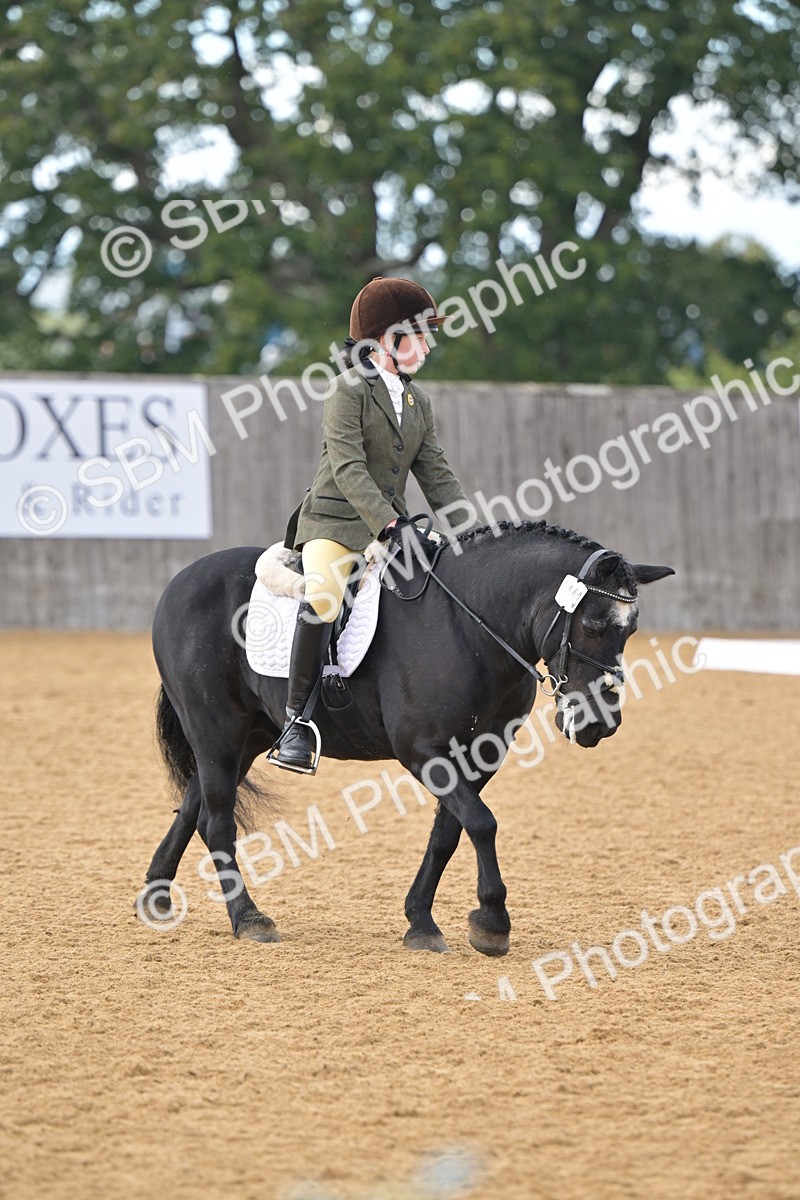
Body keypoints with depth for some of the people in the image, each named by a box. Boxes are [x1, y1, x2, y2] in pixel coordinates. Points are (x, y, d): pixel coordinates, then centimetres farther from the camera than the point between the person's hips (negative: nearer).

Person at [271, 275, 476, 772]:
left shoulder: (418, 400, 15)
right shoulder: (351, 388, -8)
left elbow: (437, 474, 11)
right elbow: (349, 468, -18)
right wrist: (389, 524, -28)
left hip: (392, 524, 8)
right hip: (335, 521, -8)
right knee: (323, 599, -33)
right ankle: (297, 722, -30)